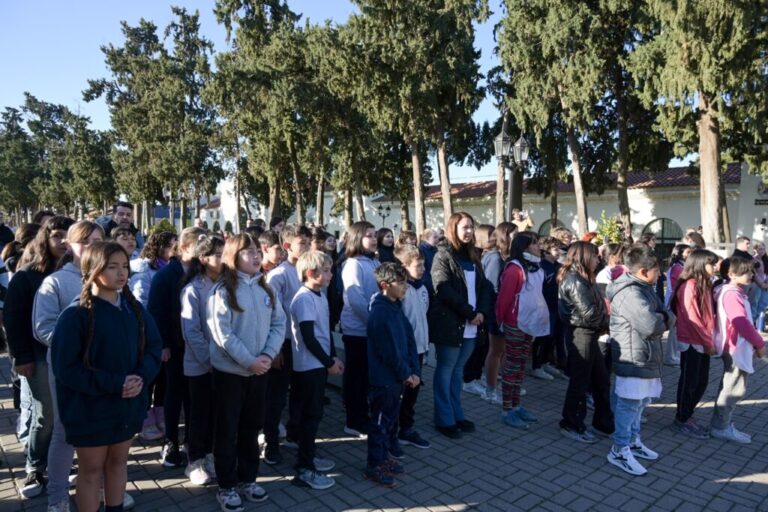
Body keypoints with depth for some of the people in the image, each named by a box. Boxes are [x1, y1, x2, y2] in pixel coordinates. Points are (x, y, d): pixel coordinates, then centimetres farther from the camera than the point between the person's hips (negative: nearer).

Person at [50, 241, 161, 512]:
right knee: (91, 470, 11)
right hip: (90, 409, -5)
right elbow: (66, 368, -17)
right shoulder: (76, 315, -15)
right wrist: (114, 383, -22)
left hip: (129, 404, 5)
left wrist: (141, 376, -15)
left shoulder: (134, 308, 0)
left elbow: (153, 346, 3)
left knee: (118, 462, 19)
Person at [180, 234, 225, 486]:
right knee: (199, 413, 9)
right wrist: (209, 358, -16)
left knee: (215, 412, 14)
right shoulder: (193, 289, -14)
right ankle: (194, 462, 25)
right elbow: (191, 331, -15)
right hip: (199, 364, -4)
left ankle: (208, 456, 32)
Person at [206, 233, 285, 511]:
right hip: (230, 371, -5)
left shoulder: (266, 288, 4)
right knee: (227, 430, 8)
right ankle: (227, 486, 24)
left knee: (251, 427, 17)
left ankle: (247, 479, 33)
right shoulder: (223, 290, -12)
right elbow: (222, 333, -17)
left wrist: (268, 355, -12)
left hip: (259, 370, 5)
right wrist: (249, 361, -18)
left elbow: (279, 323, 2)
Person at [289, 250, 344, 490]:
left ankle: (309, 456, 32)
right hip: (308, 366, -8)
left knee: (313, 414, 18)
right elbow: (308, 338, -22)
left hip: (319, 364, 9)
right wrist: (329, 362, -15)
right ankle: (304, 469, 9)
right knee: (310, 415, -1)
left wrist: (333, 356, 7)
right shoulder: (304, 298, -19)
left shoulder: (320, 296, 8)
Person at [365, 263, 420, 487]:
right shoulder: (380, 313, -22)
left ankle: (385, 456, 36)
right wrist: (406, 374, -10)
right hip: (383, 378, -9)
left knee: (391, 418, 20)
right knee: (380, 422, 4)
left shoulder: (396, 307, 6)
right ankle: (374, 466, 19)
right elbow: (390, 351, -21)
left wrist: (414, 372, 0)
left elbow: (409, 340, 6)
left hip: (397, 377, 9)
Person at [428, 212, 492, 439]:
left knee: (458, 370, 15)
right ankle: (444, 420, 12)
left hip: (470, 325, 7)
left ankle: (457, 415, 25)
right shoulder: (443, 255, -7)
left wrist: (481, 311, -6)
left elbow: (485, 286, 11)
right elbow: (444, 290, -16)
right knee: (445, 371, 3)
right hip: (449, 323, -6)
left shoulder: (472, 256, 14)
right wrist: (470, 313, -14)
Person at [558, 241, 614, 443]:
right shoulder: (575, 280, -18)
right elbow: (589, 313, -20)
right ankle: (571, 425, 14)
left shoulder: (582, 279, 14)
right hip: (581, 334, -10)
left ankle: (603, 422, 29)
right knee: (580, 382, 1)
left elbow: (596, 307, 12)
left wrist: (606, 322, -3)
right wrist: (608, 323, -5)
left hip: (588, 334, 10)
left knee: (601, 380, 16)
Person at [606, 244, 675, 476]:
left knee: (639, 404, 21)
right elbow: (651, 326, -28)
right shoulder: (630, 293, -21)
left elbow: (669, 317, 12)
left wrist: (662, 317, -11)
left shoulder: (644, 289, 13)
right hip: (633, 360, -10)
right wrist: (662, 320, -6)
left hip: (645, 358, 10)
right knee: (628, 406, -1)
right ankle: (620, 451, 10)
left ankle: (633, 442, 35)